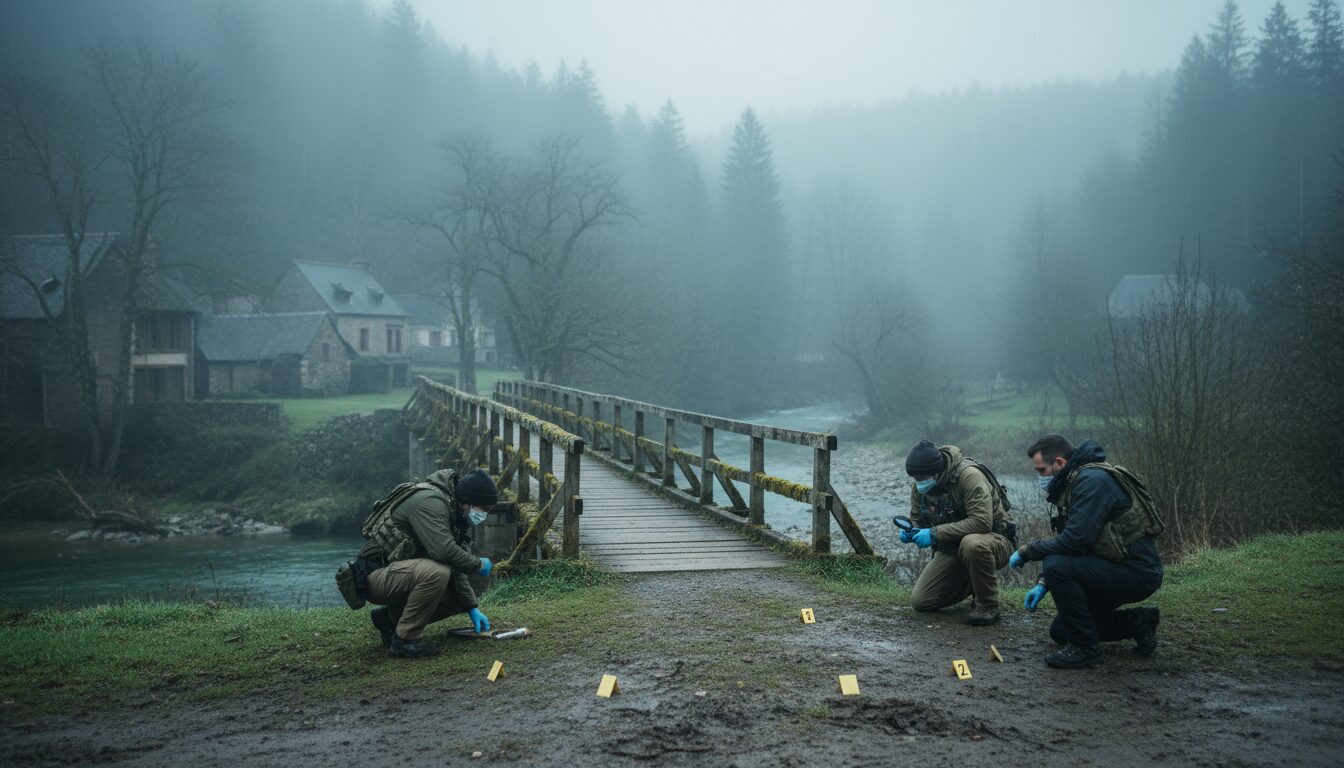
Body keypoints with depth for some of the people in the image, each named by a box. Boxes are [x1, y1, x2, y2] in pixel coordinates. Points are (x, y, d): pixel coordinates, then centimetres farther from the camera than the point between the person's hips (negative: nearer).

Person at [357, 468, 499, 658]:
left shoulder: (455, 514, 9)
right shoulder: (430, 501, -21)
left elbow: (455, 568, 11)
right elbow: (443, 550, -33)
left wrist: (472, 608, 4)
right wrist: (478, 564, -17)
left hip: (400, 574, 10)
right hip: (375, 575, -10)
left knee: (460, 597, 6)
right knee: (436, 573, -33)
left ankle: (391, 617, 13)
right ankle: (405, 639, -16)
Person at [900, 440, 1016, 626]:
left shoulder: (969, 476, -25)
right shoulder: (919, 488, -3)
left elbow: (982, 522, -33)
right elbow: (918, 520, 10)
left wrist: (935, 533, -34)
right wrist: (909, 532, -15)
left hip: (994, 540, -6)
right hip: (952, 548, 6)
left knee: (972, 544, -42)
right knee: (920, 601, -6)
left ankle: (987, 605, -18)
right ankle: (972, 585, 18)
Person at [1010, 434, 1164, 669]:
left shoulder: (1092, 481, -21)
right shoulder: (1073, 484, 11)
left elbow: (1075, 540, -29)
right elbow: (1068, 543, 15)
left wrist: (1026, 551, -16)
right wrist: (1043, 584, 4)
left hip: (1137, 572, -10)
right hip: (1116, 568, 10)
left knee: (1058, 567, -28)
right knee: (1060, 632, 14)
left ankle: (1085, 648, -15)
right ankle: (1138, 622, 18)